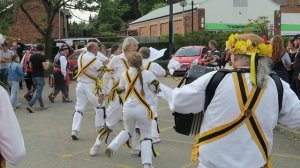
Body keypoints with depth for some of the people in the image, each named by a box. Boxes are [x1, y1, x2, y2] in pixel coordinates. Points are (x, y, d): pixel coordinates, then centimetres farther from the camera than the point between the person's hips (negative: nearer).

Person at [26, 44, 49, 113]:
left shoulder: (32, 56, 5)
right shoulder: (42, 56, -13)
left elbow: (30, 66, 14)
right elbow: (45, 68, -16)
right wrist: (47, 64, 4)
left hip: (34, 76, 7)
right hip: (40, 76, -7)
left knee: (38, 91, 20)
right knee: (38, 92, -4)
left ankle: (42, 105, 26)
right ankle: (30, 105, -16)